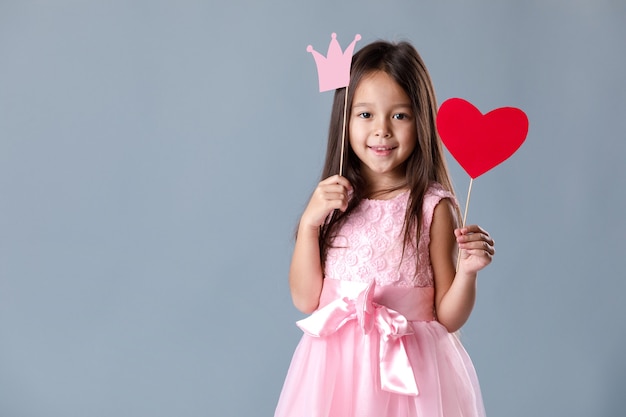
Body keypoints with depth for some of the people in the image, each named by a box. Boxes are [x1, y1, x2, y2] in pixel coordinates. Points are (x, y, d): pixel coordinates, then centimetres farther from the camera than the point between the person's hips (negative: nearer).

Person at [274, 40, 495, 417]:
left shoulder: (433, 206, -8)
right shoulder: (332, 200, 0)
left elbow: (448, 318, -4)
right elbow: (306, 299, -3)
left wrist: (467, 271, -21)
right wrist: (309, 222, -11)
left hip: (408, 374, -2)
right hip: (336, 370, 2)